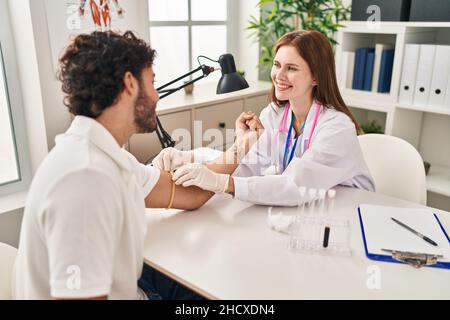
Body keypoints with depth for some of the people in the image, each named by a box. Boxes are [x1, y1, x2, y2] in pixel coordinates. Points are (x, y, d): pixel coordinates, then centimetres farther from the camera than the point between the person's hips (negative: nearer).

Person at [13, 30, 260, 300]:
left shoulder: (109, 156, 0)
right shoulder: (87, 176, -31)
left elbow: (186, 195, 6)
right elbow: (79, 293, -31)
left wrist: (239, 146, 14)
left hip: (122, 286, 8)